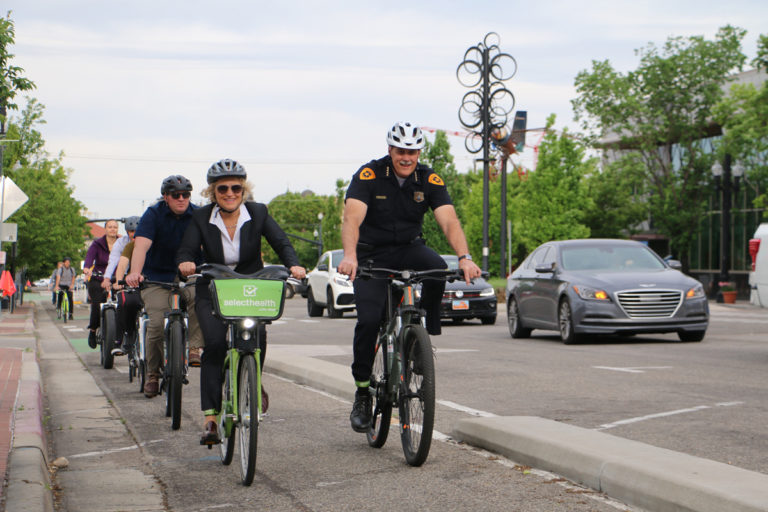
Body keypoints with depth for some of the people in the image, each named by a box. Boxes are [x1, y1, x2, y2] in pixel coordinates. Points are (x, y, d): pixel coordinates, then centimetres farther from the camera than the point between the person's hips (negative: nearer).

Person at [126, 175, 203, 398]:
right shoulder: (153, 214, -8)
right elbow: (141, 245, -23)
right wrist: (135, 272, -41)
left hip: (187, 277, 1)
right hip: (156, 278, -1)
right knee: (157, 324, -16)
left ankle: (194, 348, -23)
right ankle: (153, 375, 4)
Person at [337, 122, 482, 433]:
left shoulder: (429, 180, -9)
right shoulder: (369, 175, -16)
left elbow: (449, 221, -20)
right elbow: (352, 219, -29)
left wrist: (464, 258, -39)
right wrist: (350, 256, -48)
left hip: (409, 248, 2)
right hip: (372, 255, -2)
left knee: (437, 267, -33)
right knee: (368, 320, -19)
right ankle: (362, 393, -1)